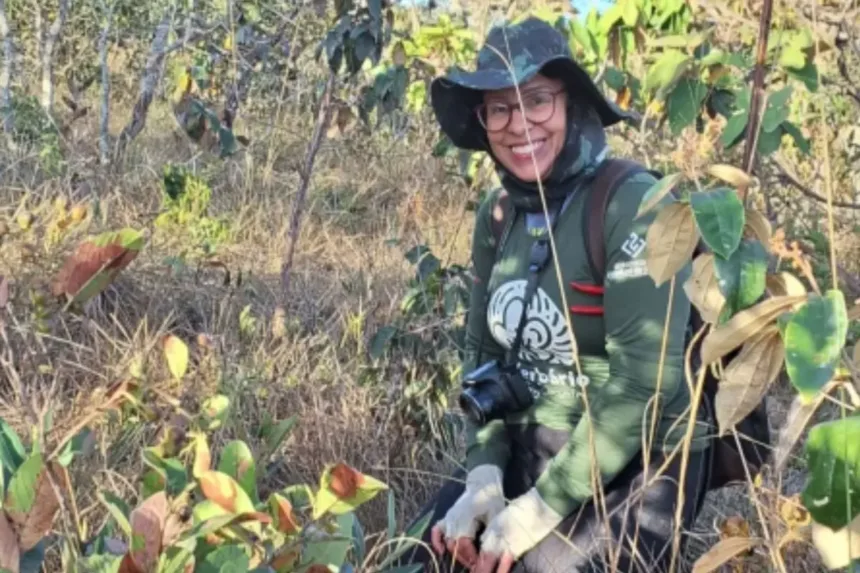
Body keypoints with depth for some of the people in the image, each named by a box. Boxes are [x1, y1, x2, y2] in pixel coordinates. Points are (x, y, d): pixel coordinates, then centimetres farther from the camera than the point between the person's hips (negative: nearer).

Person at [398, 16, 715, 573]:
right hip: (528, 455, 6)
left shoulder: (634, 205, -17)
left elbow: (645, 381, -22)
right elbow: (484, 355, 9)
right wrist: (484, 474, -7)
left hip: (636, 469, -6)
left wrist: (541, 507, -21)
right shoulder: (498, 215, 3)